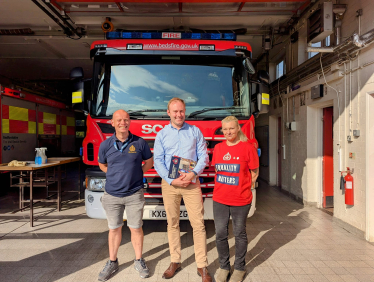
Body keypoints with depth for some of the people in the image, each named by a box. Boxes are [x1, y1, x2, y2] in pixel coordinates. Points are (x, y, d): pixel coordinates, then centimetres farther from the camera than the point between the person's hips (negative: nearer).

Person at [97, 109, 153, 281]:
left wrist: (136, 174, -1)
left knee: (136, 228, 9)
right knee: (114, 229, 14)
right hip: (112, 195, 1)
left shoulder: (139, 143, -6)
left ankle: (139, 261, 28)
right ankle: (112, 262, 32)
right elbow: (102, 165, 15)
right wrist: (115, 175, 4)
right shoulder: (105, 145, -2)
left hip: (134, 194, -1)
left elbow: (149, 162, 8)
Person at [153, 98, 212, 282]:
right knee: (172, 223, 9)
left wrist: (193, 174, -14)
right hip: (169, 184, 1)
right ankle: (175, 261, 25)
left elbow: (203, 157, 3)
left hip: (192, 183, -1)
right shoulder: (161, 134, 7)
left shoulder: (195, 132, 6)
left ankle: (202, 266, 10)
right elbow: (158, 161, 2)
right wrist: (172, 180, -10)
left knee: (198, 224, -2)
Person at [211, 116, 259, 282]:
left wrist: (242, 188, -2)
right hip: (219, 199, 4)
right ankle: (224, 267, 30)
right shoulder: (218, 148, 5)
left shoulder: (247, 147, -8)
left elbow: (254, 173, -1)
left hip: (241, 200, -3)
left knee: (239, 234, 12)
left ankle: (239, 268, 31)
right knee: (220, 234, 9)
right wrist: (223, 187, 8)